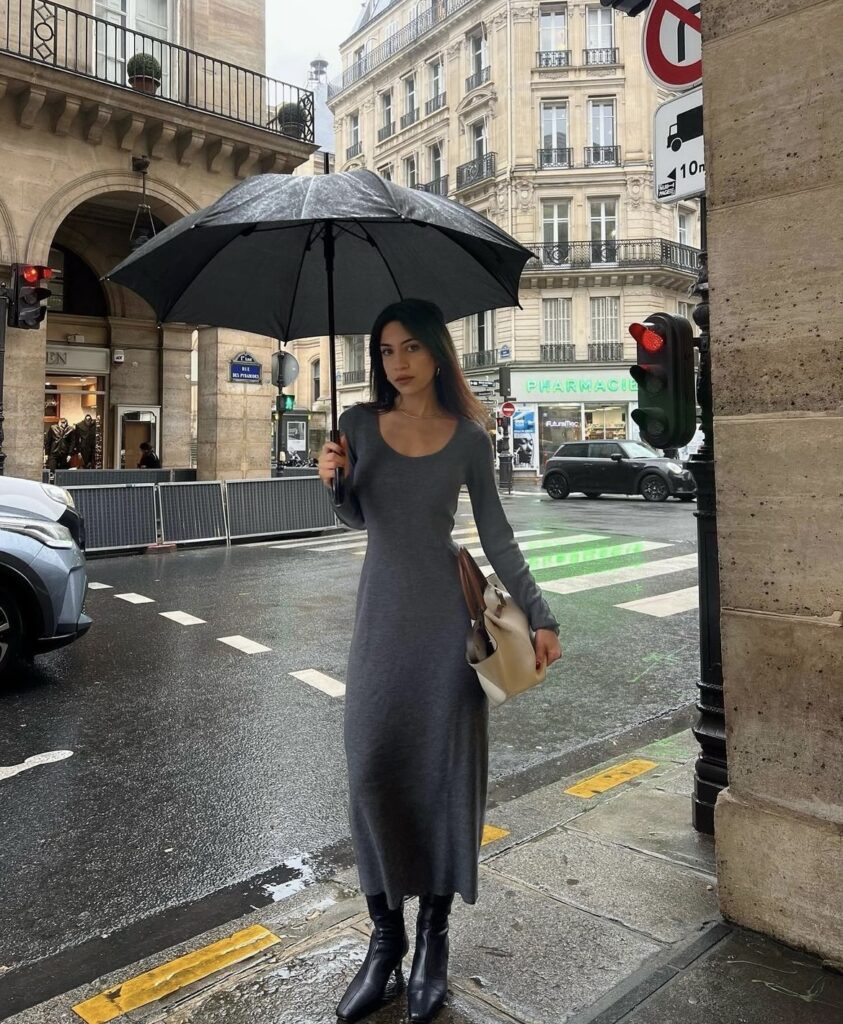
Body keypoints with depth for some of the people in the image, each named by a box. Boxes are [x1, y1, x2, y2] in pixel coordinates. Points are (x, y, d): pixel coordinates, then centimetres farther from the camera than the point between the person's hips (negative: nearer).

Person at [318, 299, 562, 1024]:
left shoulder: (470, 437, -1)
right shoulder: (361, 423, 3)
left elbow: (497, 536, 4)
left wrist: (540, 615, -1)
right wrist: (335, 481, -8)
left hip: (447, 612, -1)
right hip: (382, 611, 2)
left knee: (446, 768, 3)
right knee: (373, 766, 0)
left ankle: (432, 938, 22)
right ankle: (385, 940, 18)